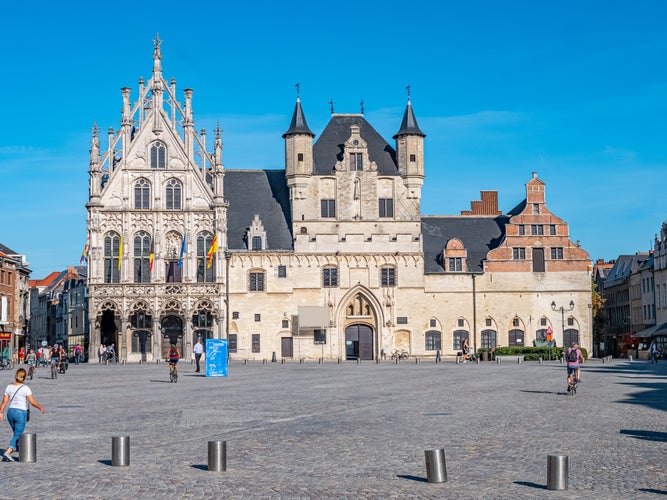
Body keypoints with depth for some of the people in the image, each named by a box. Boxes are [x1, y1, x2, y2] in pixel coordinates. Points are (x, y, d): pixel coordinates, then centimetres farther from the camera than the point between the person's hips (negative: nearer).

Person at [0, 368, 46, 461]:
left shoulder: (9, 387, 1)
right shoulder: (25, 388, -11)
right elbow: (32, 402, -13)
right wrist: (41, 408, 2)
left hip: (10, 412, 5)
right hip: (21, 413, -5)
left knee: (17, 433, 23)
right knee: (17, 435, -3)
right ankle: (8, 452, -19)